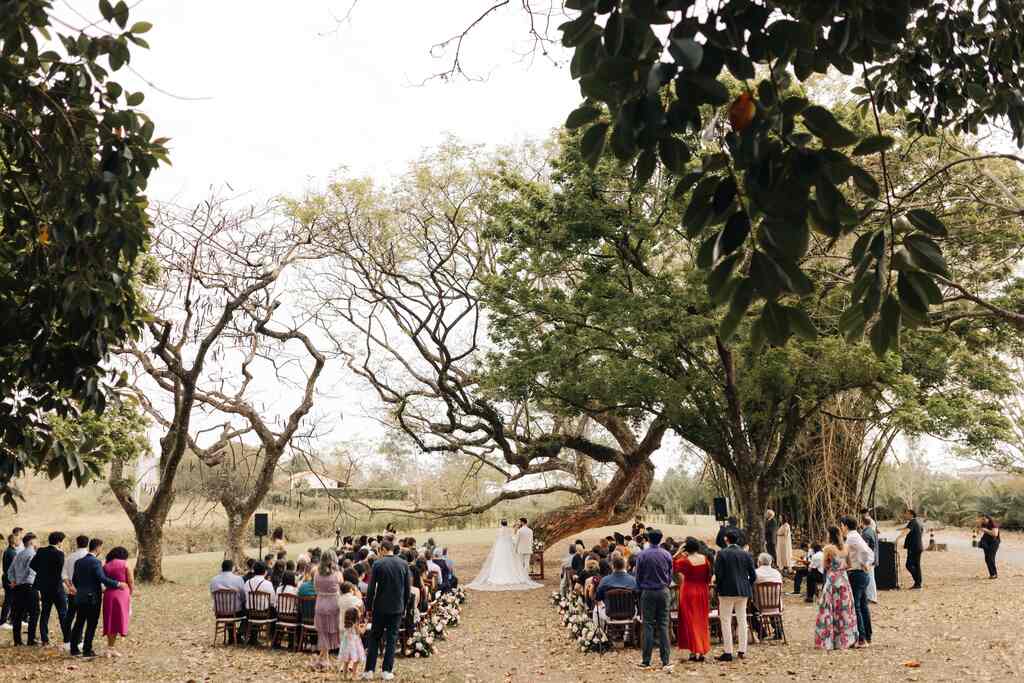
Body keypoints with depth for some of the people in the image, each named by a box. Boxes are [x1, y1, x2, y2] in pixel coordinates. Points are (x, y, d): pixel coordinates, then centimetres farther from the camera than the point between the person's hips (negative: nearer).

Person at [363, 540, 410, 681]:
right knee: (391, 639, 9)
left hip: (380, 607, -2)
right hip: (397, 608, 2)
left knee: (374, 638, 10)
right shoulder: (404, 564, 0)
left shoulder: (378, 564, -9)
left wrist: (369, 607, 1)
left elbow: (371, 588, -8)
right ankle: (387, 671, 9)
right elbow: (407, 588, 4)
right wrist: (404, 607, 14)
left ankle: (369, 670, 8)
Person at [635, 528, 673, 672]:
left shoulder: (642, 555, -7)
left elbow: (638, 576, 0)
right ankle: (666, 661, -1)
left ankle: (646, 661, 3)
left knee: (648, 626, 2)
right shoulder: (667, 555, 0)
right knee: (663, 626, 3)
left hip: (648, 592, -2)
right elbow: (670, 575, 8)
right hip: (664, 592, 2)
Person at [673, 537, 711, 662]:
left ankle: (695, 651, -1)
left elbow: (672, 567, -7)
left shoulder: (684, 561, -16)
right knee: (701, 621, 12)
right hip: (702, 591, 4)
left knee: (690, 620, 3)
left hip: (688, 592, -4)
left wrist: (678, 554, -9)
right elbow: (709, 575, 6)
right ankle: (702, 650, 11)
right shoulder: (704, 559, -2)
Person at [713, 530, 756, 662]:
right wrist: (748, 587, 14)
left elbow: (718, 573, -12)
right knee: (742, 620, 12)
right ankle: (742, 650, 15)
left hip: (727, 591, -4)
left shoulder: (722, 553, -9)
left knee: (726, 621, 1)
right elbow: (753, 574, 3)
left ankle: (728, 652, -2)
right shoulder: (746, 554, 3)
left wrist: (718, 587, 2)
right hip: (743, 592, 4)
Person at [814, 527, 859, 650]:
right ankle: (847, 639, 16)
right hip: (844, 579, 5)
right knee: (845, 609, 12)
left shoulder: (828, 548, -11)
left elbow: (825, 565, -1)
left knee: (829, 610, 1)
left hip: (832, 580, -5)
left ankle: (829, 641, 0)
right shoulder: (845, 548, 3)